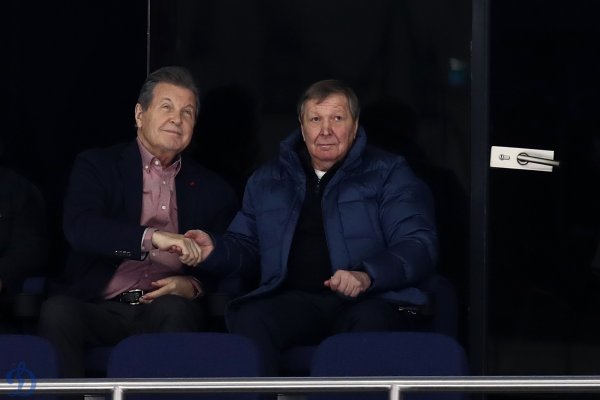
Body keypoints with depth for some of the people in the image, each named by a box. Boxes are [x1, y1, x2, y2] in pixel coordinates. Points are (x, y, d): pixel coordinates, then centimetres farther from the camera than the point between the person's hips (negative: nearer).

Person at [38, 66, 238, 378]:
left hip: (164, 309, 1)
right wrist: (152, 237, -26)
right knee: (57, 311, -34)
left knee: (175, 310, -34)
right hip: (98, 308, -1)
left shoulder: (211, 189, 18)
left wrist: (193, 287, -7)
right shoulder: (97, 165, 10)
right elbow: (79, 226, -10)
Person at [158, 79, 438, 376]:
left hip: (369, 301, -2)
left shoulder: (388, 173, 12)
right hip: (294, 300, 3)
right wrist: (214, 250, 4)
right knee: (250, 320, -32)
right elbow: (248, 247, 28)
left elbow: (419, 246, 1)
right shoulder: (268, 179, 25)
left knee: (372, 321, -39)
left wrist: (367, 276, -18)